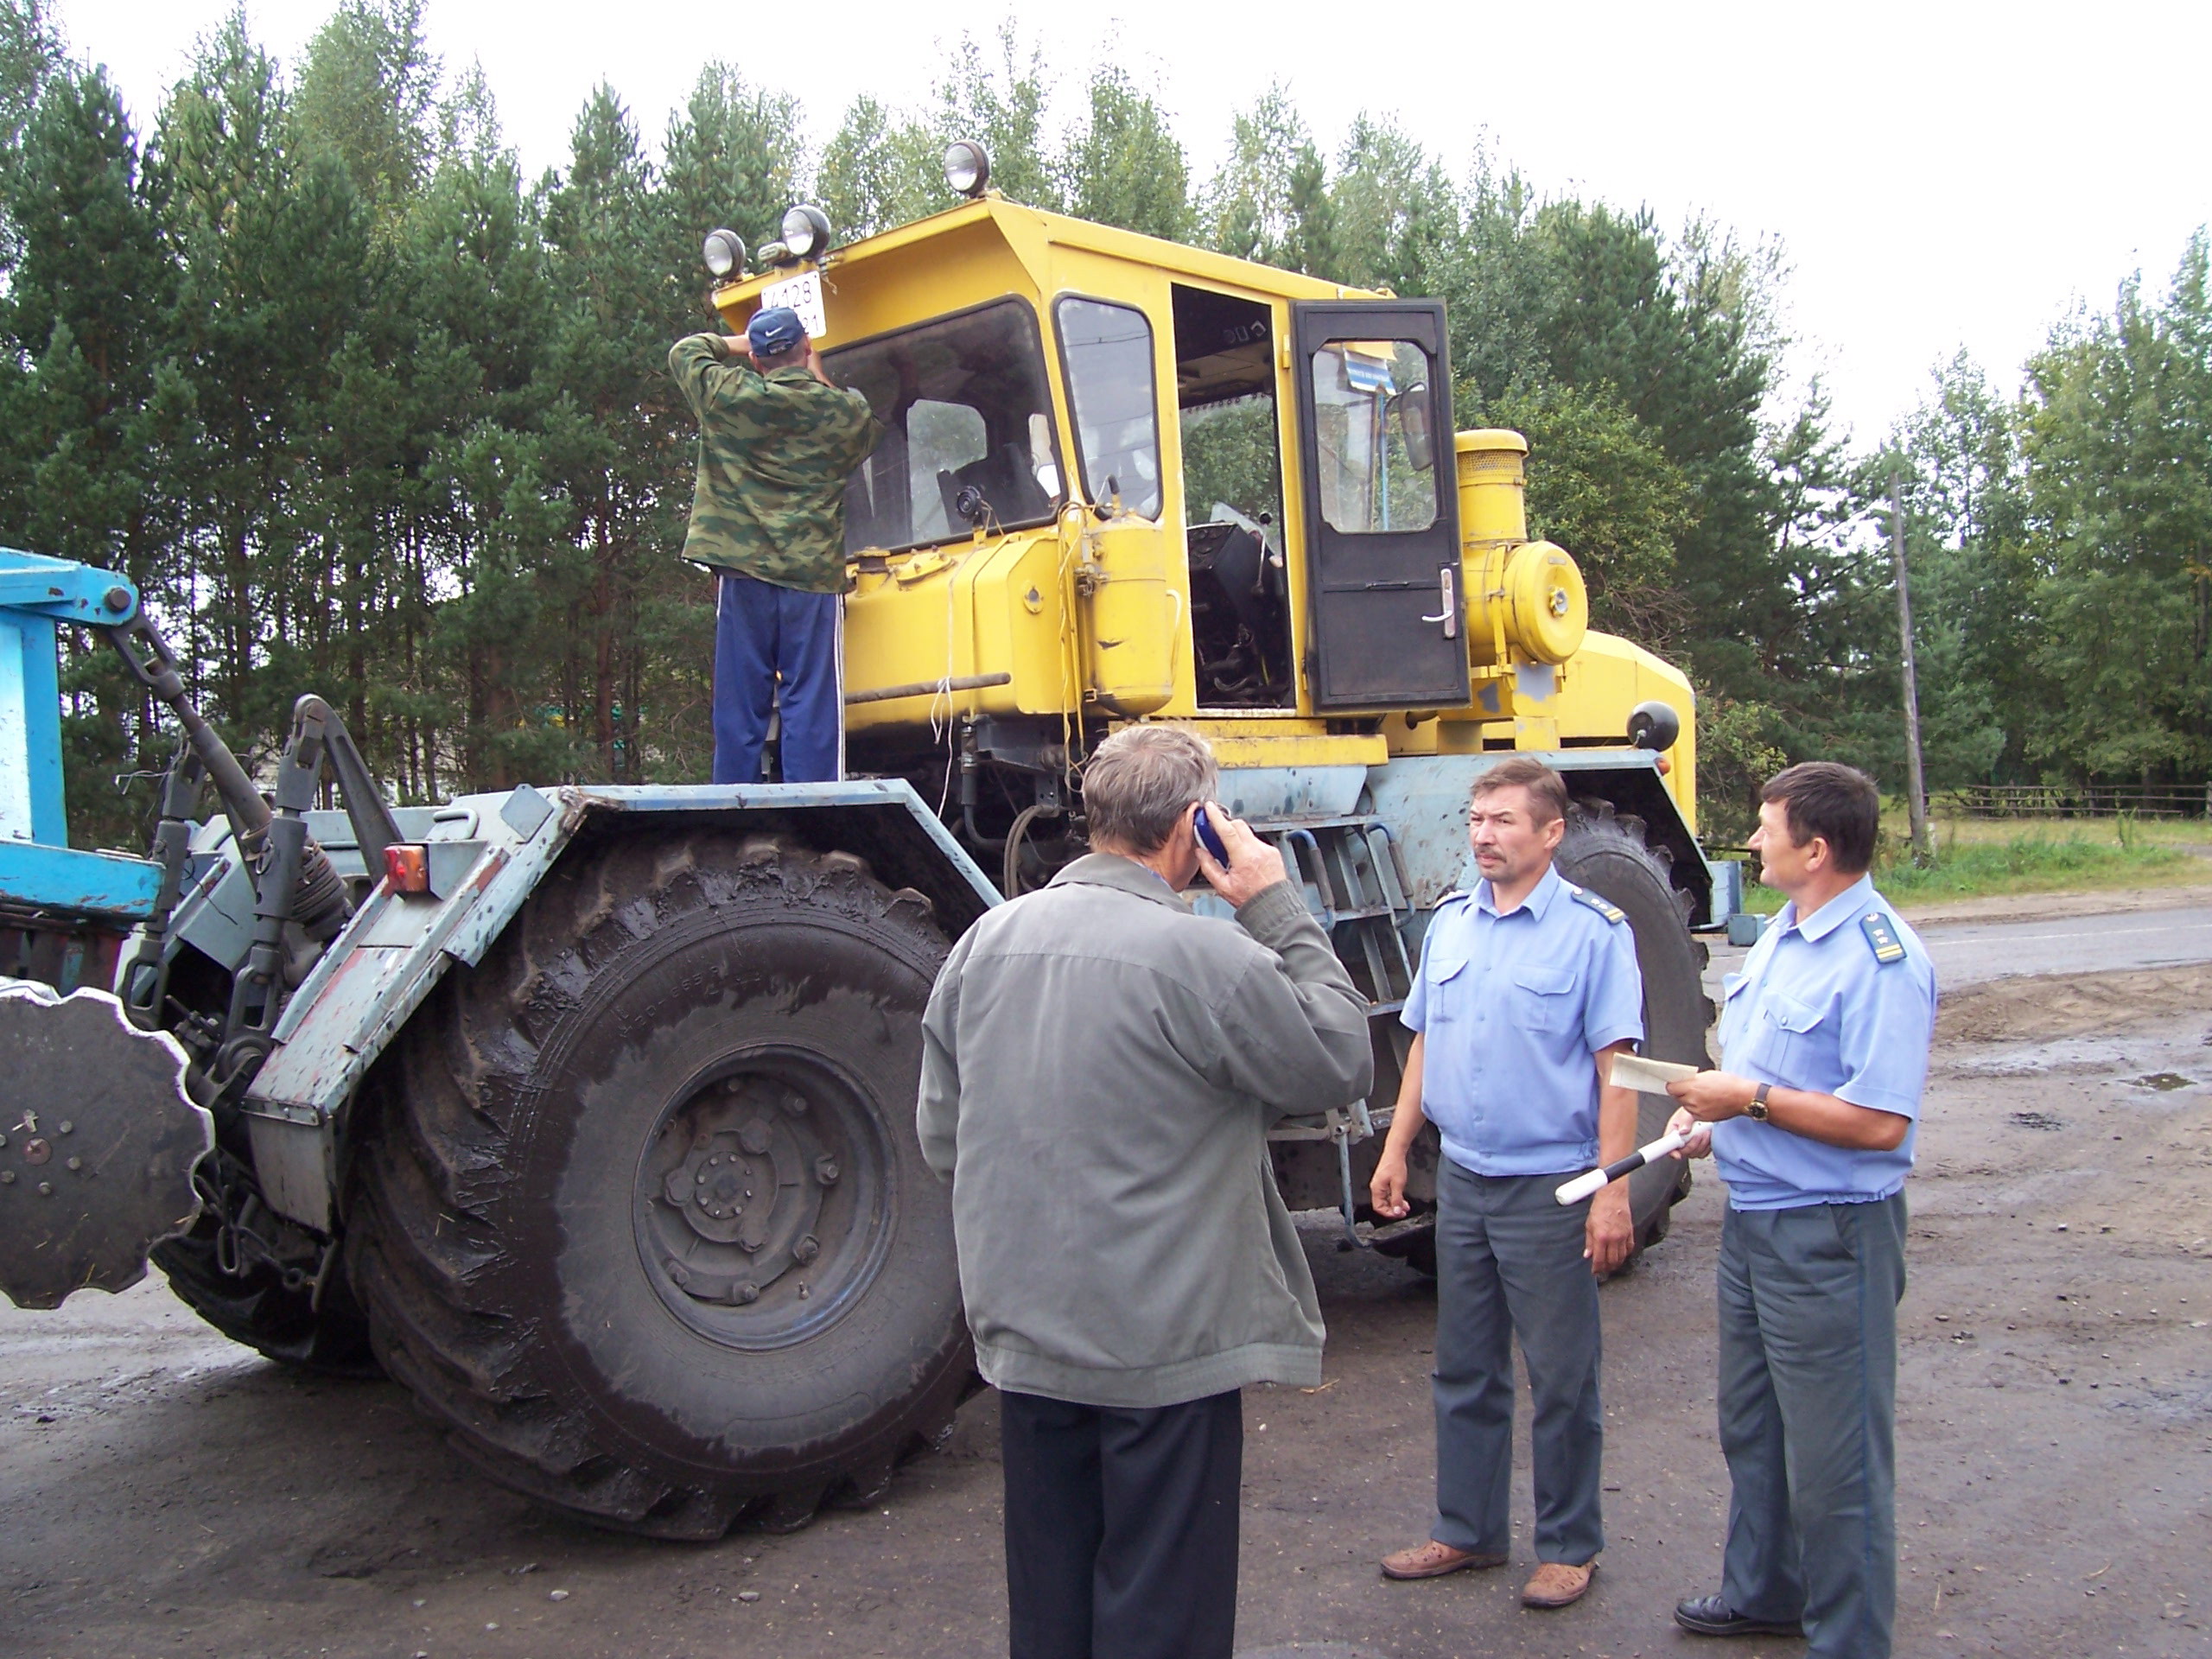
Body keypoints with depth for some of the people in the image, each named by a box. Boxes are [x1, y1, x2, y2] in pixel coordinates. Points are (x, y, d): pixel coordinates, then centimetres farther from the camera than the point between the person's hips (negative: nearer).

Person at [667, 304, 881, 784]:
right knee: (812, 707, -1)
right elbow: (868, 437, 24)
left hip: (743, 574, 1)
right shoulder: (843, 411, 1)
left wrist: (740, 345, 29)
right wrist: (820, 380, 25)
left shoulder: (727, 396, 1)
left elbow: (684, 351, 19)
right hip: (813, 578, -1)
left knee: (739, 707, 6)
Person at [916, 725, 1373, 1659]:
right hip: (1166, 1347, -6)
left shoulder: (987, 943, 0)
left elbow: (942, 1139, 7)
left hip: (1023, 1335, 6)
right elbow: (1341, 1064, -8)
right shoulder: (1202, 957, -20)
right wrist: (1279, 912, -4)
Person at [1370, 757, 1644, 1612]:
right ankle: (1467, 1530, 29)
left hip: (1551, 1187, -5)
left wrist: (1612, 1190, -16)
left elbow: (1614, 1068, -12)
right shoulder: (1450, 922, 7)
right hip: (1462, 1180, 6)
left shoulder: (1592, 929, -9)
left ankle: (1568, 1547, 21)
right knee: (1464, 1371, 15)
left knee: (1561, 1380, 6)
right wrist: (1395, 1148, 11)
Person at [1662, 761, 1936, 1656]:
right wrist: (1711, 1118, 5)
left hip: (1830, 1237, -10)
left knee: (1834, 1457, 2)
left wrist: (1750, 1101, -21)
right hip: (1753, 1216, 10)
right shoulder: (1781, 935, 9)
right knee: (1753, 1428, 23)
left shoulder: (1881, 960, -21)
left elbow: (1880, 1122, -27)